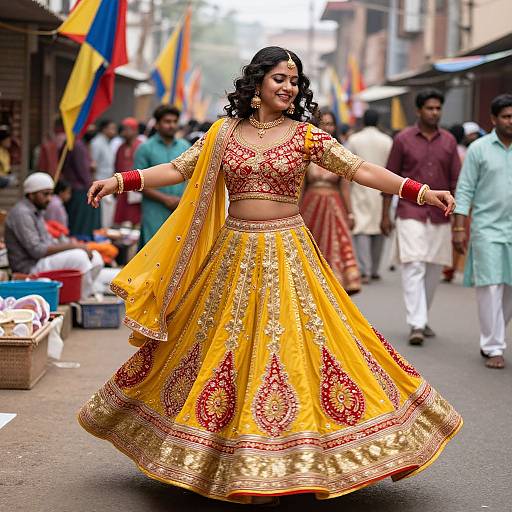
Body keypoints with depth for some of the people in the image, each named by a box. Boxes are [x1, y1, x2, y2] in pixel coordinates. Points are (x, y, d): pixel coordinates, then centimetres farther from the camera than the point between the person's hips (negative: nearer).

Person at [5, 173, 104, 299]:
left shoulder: (36, 213, 19)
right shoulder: (21, 213, -14)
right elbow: (36, 250, -22)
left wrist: (74, 245, 0)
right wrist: (70, 246, -19)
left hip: (42, 261, 10)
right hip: (30, 268, -10)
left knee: (96, 257, 0)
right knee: (78, 256, -28)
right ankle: (86, 299, -16)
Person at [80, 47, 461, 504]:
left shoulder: (305, 135, 0)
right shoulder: (225, 132, 6)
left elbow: (359, 170, -5)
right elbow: (179, 169, 7)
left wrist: (420, 192, -15)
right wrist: (120, 181, -1)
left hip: (287, 255, -2)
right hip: (234, 253, 2)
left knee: (289, 345, -5)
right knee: (223, 346, 5)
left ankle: (280, 464, 5)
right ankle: (228, 463, 18)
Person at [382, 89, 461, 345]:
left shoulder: (449, 141, 7)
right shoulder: (403, 139, -1)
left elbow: (455, 181, 7)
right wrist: (385, 215, 0)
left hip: (440, 216, 3)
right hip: (411, 213, -3)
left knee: (434, 270, 8)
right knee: (414, 267, -12)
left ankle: (423, 318, 23)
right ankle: (416, 325, -14)